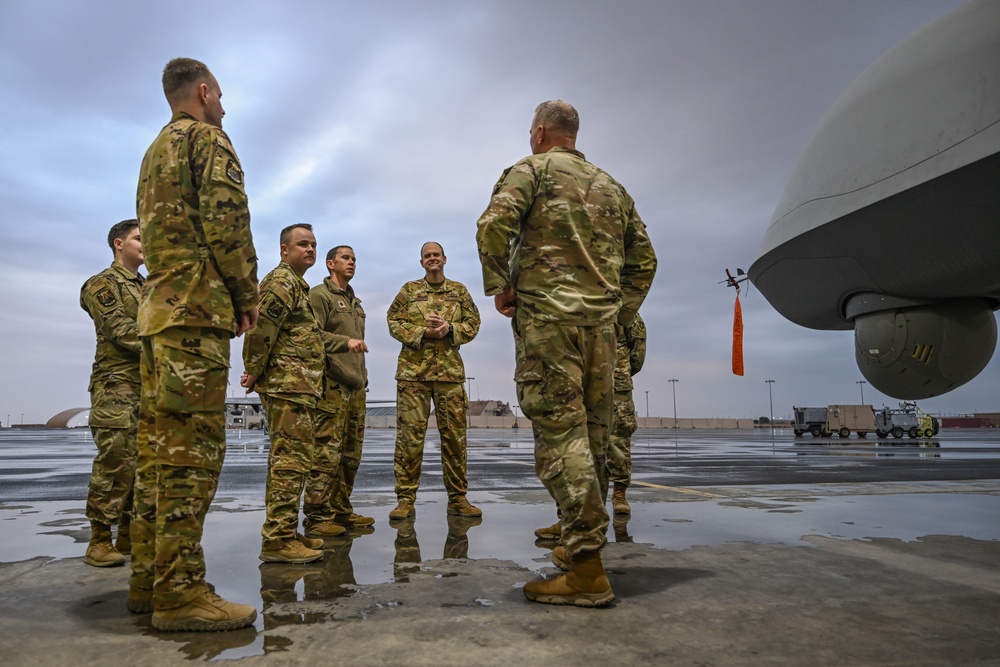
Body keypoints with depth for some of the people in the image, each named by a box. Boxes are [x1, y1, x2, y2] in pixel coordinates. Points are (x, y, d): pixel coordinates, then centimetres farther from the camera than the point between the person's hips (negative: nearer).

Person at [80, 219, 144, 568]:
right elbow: (120, 330, -12)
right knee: (115, 463, -10)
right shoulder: (102, 284, 1)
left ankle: (130, 536, 15)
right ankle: (99, 541, -1)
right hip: (117, 386, -7)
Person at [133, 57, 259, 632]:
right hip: (197, 307, -9)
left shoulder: (155, 150, 28)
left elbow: (150, 231, 23)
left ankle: (150, 578, 14)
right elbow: (226, 218, -13)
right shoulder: (208, 138, 1)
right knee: (194, 445, -12)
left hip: (157, 307, 9)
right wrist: (248, 293, -5)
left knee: (160, 444, 8)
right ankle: (180, 592, -11)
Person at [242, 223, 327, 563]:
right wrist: (254, 371, -13)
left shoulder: (296, 284, 23)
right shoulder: (280, 282, -10)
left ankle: (284, 533, 22)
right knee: (291, 460, -11)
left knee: (288, 459, 13)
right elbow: (260, 328, -21)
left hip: (299, 387, 11)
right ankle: (278, 540, -7)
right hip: (288, 385, -10)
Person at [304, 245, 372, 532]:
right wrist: (345, 341, -27)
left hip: (356, 387, 9)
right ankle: (318, 515, -1)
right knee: (327, 452, -9)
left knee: (351, 454, 10)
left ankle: (341, 510, 19)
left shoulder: (355, 302, 24)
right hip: (332, 385, -8)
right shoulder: (319, 295, -1)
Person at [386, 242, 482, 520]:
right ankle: (405, 499, 5)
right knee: (409, 435, -2)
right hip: (413, 370, -1)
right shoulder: (409, 290, 10)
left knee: (454, 434, 4)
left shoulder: (459, 291, 13)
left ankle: (458, 498, 13)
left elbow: (473, 323, 8)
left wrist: (450, 329, -10)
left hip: (450, 370, 1)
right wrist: (424, 333, -11)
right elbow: (394, 322, 3)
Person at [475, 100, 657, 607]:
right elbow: (643, 257, 21)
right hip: (600, 321, 7)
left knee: (559, 431, -10)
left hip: (547, 314, -6)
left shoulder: (532, 169, 5)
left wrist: (498, 286, -4)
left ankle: (587, 569, -12)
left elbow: (495, 223, -14)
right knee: (591, 432, 11)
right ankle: (582, 541, 23)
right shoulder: (610, 185, 23)